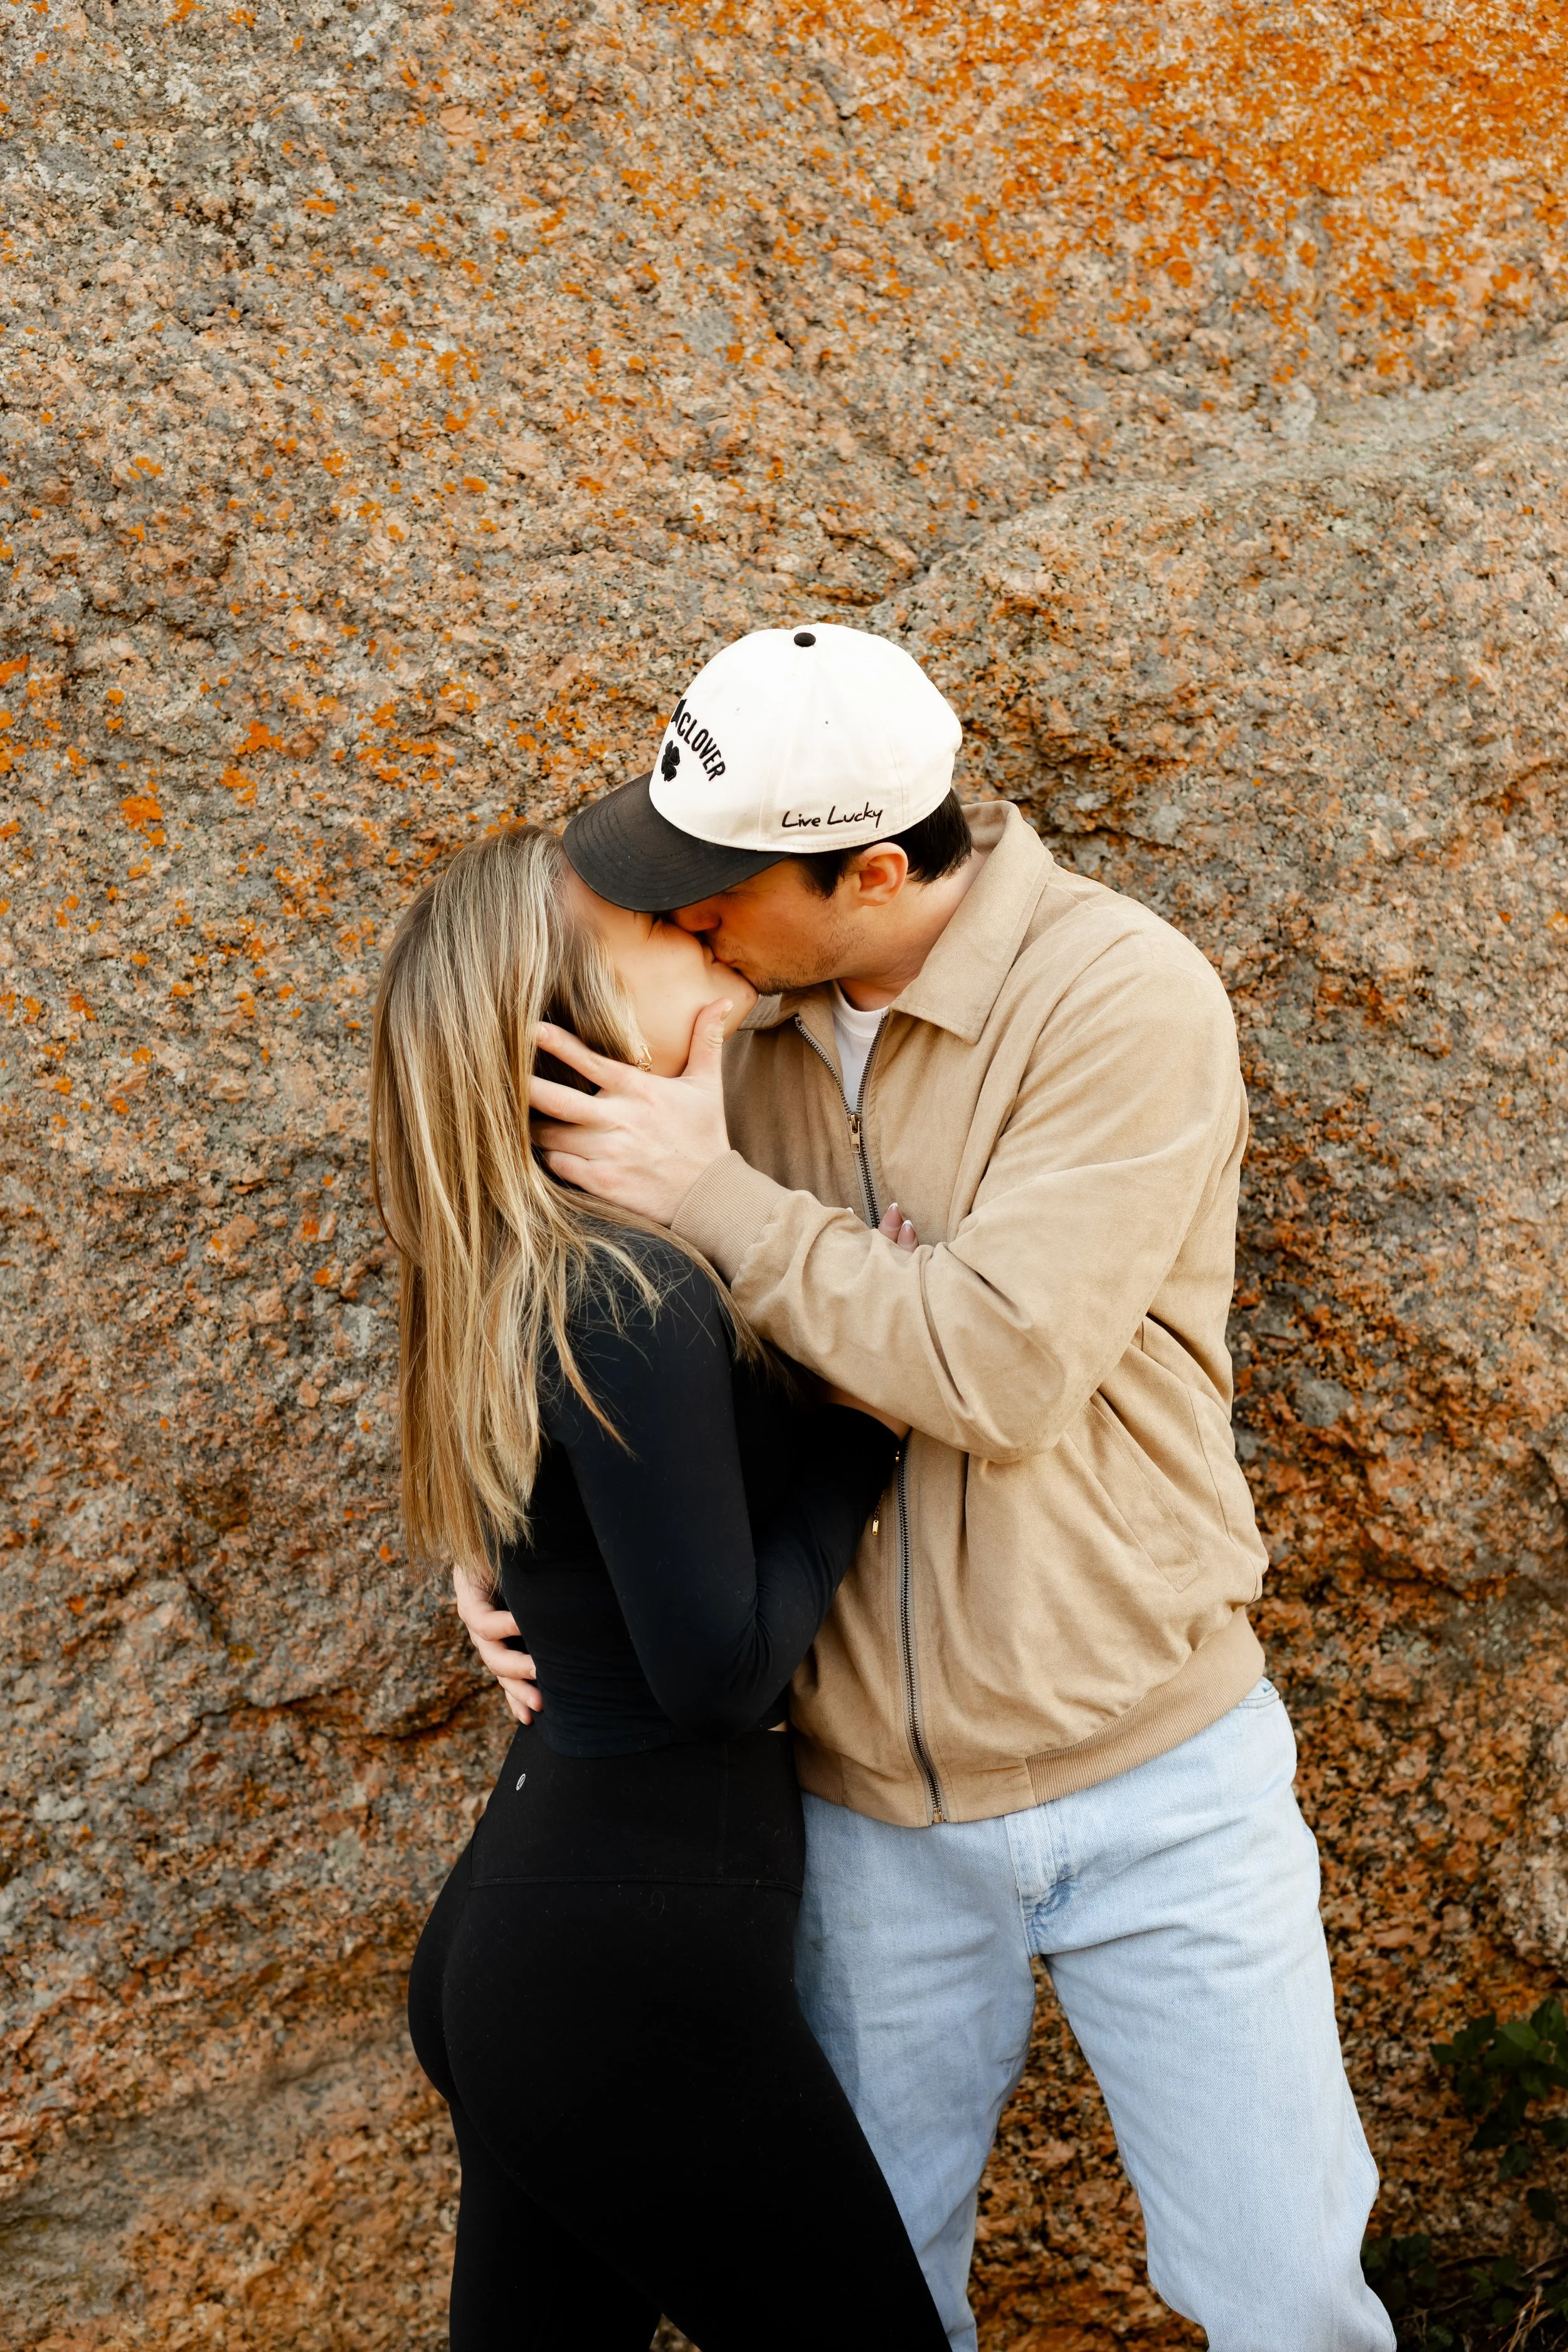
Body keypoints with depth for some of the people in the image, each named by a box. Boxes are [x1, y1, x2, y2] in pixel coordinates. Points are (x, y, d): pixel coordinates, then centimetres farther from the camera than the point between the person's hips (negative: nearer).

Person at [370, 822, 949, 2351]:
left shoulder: (518, 1277, 5)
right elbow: (722, 1668, -21)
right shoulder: (626, 1295, -23)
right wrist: (868, 1422, -12)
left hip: (512, 1928, 9)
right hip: (636, 1961, -8)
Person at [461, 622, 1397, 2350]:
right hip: (868, 1800, 5)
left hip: (1146, 1776, -4)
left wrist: (713, 1196, -20)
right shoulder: (745, 1024, 0)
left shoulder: (1123, 999, -17)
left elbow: (998, 1372, -25)